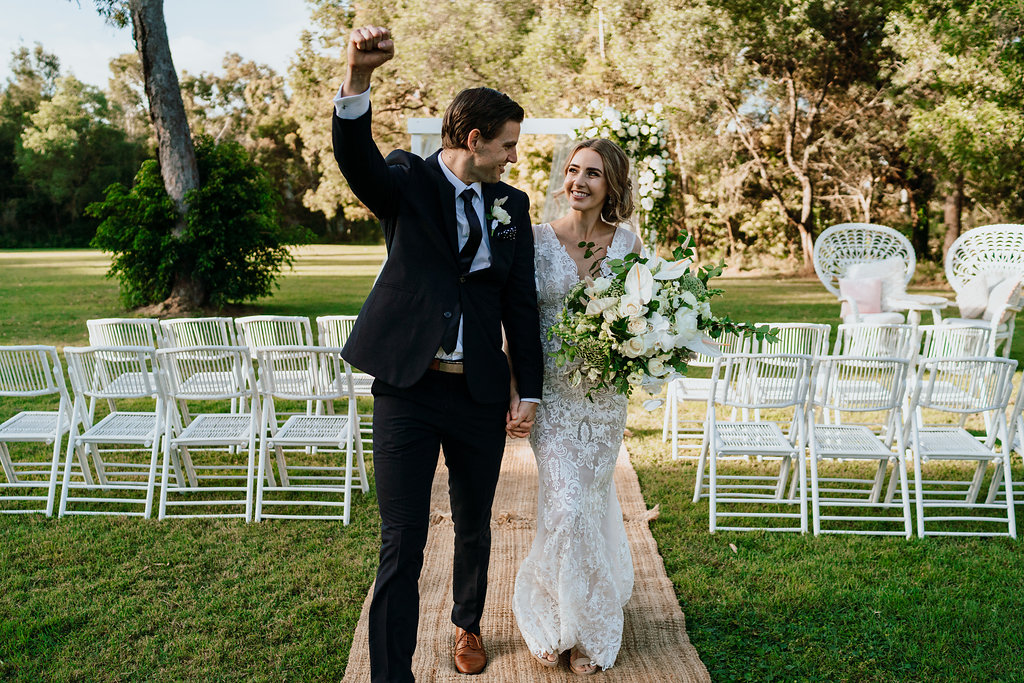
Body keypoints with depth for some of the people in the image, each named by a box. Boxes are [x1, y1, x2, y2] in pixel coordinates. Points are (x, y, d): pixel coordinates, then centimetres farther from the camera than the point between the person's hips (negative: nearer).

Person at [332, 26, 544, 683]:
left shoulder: (512, 205, 8)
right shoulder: (408, 181, -2)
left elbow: (522, 302, 8)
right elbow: (356, 158, -24)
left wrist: (530, 392, 4)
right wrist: (360, 76, -42)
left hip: (481, 394, 4)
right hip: (408, 389, -3)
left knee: (474, 528, 19)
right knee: (402, 543, 0)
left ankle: (468, 625, 44)